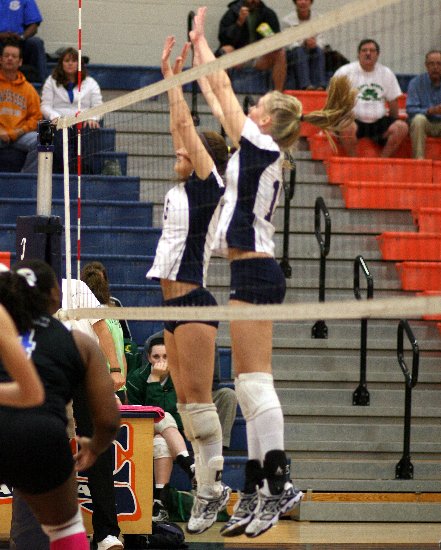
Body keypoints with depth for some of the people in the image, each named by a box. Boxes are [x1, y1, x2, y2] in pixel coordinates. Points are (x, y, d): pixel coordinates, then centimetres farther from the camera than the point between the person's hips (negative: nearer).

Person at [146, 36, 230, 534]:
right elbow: (181, 129, 23)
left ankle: (211, 488, -11)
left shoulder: (208, 185, -6)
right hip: (175, 304, 9)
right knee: (185, 402, 6)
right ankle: (209, 487, 7)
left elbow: (185, 126, -6)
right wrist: (170, 76, 23)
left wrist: (172, 74, 2)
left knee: (197, 399, -11)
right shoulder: (184, 188, 15)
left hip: (193, 302, -9)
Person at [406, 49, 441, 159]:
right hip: (424, 125, -1)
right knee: (418, 119, -34)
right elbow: (410, 109, -11)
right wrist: (430, 111, -28)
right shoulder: (416, 82, -2)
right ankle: (419, 158, -35)